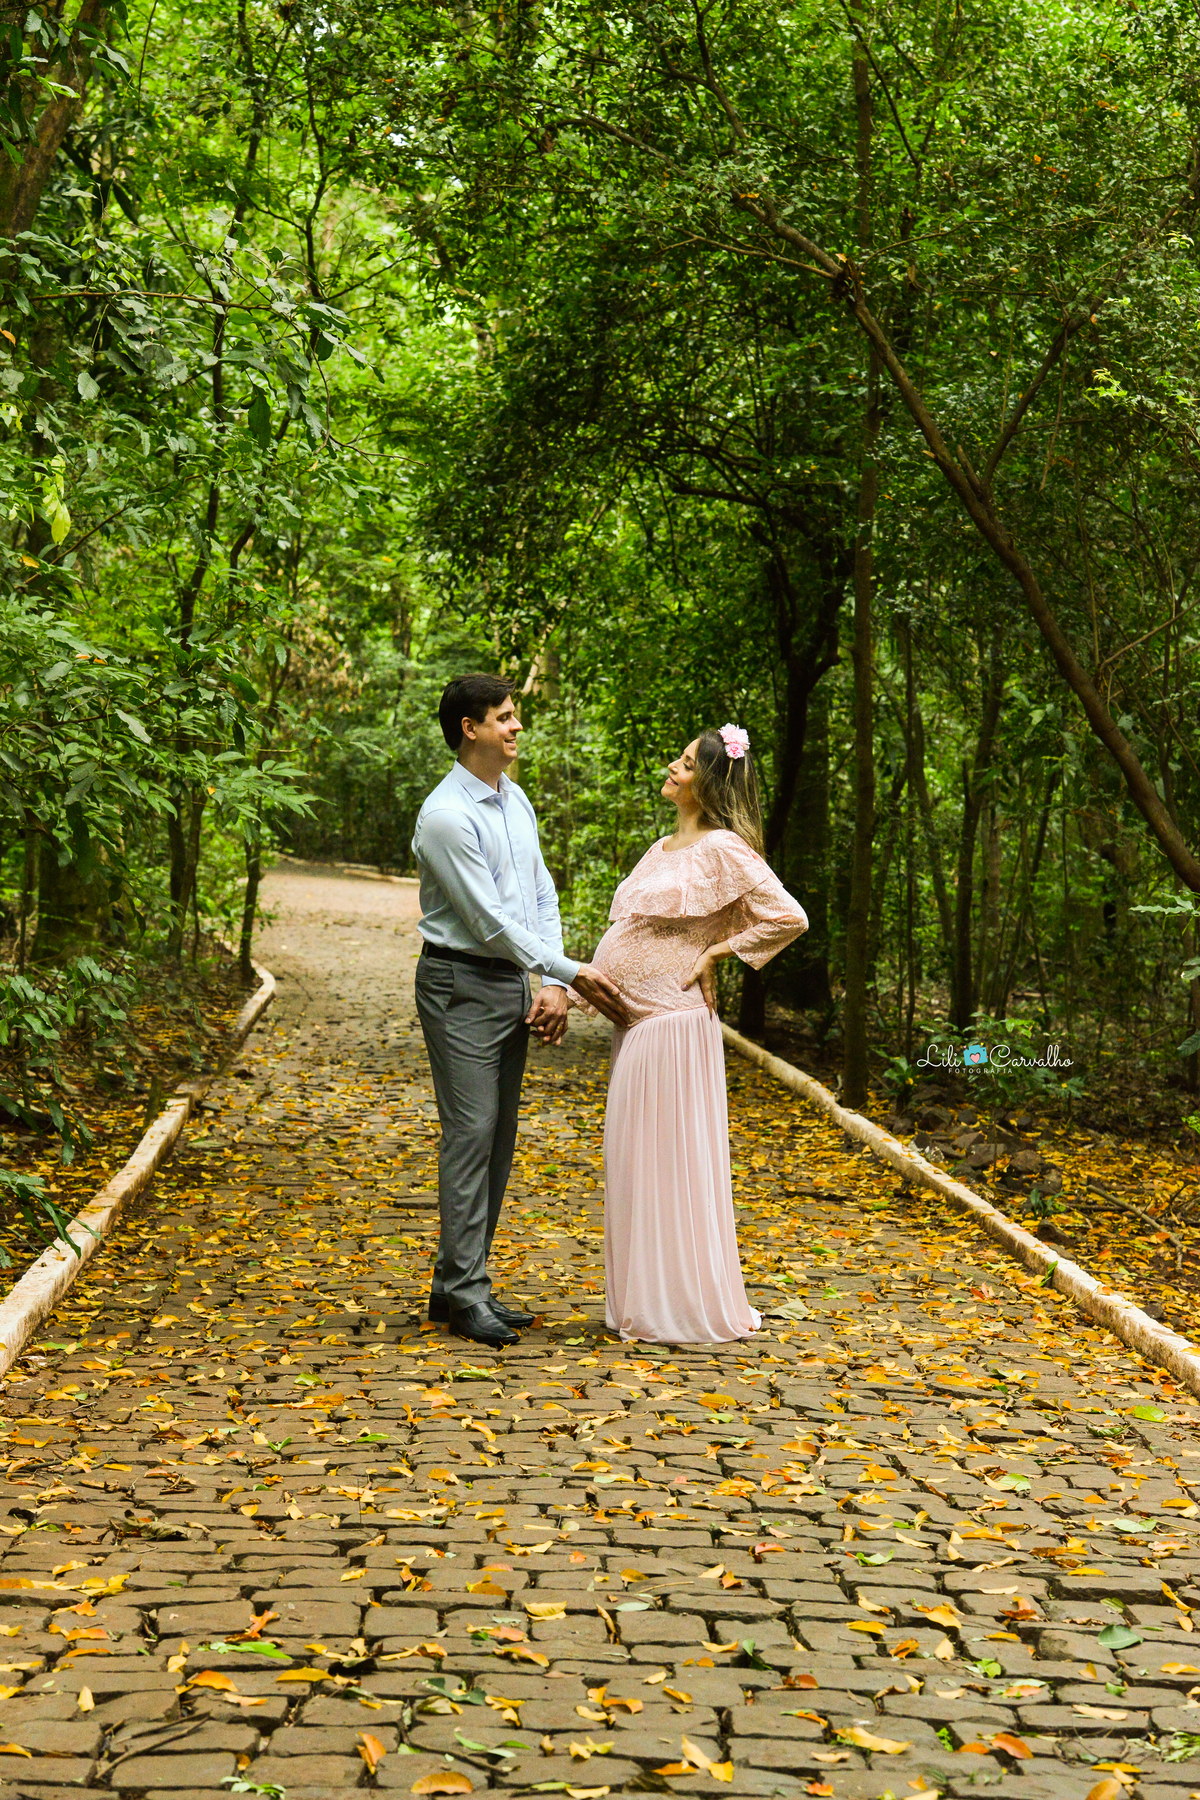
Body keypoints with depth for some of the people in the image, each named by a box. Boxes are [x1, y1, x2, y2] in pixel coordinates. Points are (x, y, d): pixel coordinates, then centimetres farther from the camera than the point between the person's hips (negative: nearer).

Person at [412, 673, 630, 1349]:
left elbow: (542, 896, 12)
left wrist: (553, 984, 0)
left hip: (513, 984, 8)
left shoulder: (517, 801, 11)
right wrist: (573, 973, -15)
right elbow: (491, 921, -18)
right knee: (471, 1134, -10)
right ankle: (465, 1293, -6)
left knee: (499, 1140, 8)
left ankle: (460, 1284, 15)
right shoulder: (447, 817, -16)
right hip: (461, 984, -8)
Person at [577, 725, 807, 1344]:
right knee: (637, 1161, 13)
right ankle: (647, 1302, 22)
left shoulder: (723, 849, -10)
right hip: (636, 1020, 9)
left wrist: (715, 953, -11)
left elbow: (788, 917, -17)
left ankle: (688, 1307, 7)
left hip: (673, 1024, -9)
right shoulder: (665, 848, 16)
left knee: (671, 1161, -3)